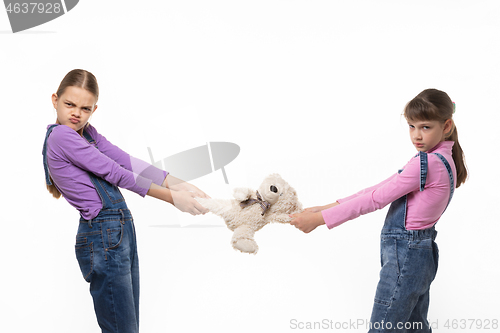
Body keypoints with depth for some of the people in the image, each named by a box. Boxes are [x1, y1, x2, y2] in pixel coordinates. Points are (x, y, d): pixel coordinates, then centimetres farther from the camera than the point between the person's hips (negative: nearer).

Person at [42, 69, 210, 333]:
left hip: (122, 232, 9)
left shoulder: (88, 133, 17)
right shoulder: (60, 136, -10)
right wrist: (172, 198, -10)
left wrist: (177, 184, -7)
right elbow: (115, 173, -11)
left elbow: (127, 162, 6)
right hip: (103, 238, -9)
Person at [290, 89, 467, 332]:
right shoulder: (439, 159, 12)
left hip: (405, 255, -10)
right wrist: (327, 208, 5)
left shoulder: (428, 163, -20)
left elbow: (376, 199, -19)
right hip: (421, 252, 10)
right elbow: (380, 189, 9)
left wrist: (319, 218, -15)